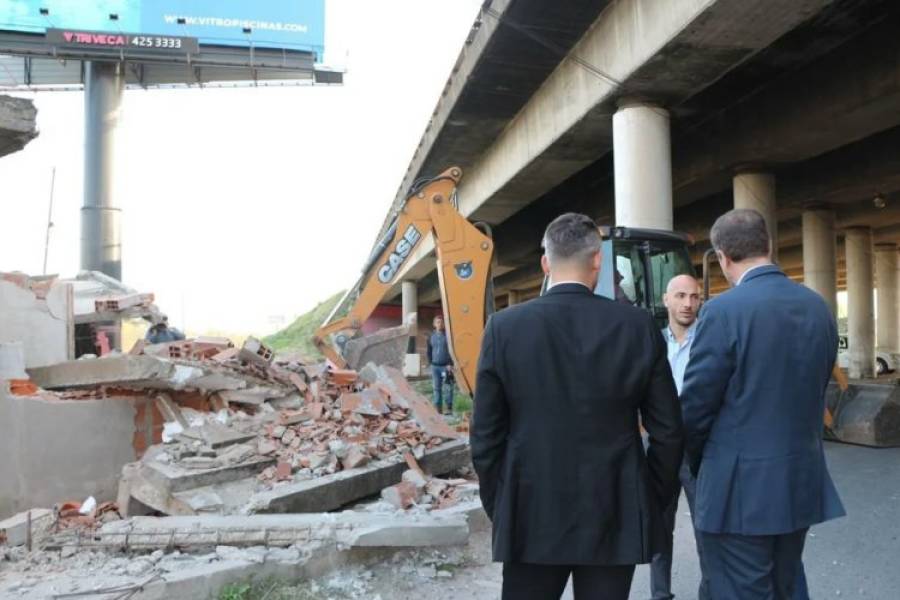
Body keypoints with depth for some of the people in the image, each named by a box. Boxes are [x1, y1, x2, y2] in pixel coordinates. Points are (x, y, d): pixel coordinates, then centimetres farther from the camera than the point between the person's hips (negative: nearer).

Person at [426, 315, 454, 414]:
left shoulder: (448, 335, -4)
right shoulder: (431, 336, 8)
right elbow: (428, 351, 17)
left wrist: (450, 364, -11)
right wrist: (430, 362, 8)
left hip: (446, 366, -4)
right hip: (435, 366, 4)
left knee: (449, 387, -3)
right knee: (437, 388, 7)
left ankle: (449, 408, 6)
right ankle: (438, 408, 14)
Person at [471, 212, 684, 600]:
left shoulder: (504, 327, -8)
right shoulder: (639, 326, -5)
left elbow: (485, 435, -4)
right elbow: (668, 432, -1)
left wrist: (498, 508, 8)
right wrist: (653, 502, 12)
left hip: (530, 515, 0)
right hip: (615, 516, 1)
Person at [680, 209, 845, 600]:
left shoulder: (724, 311, -18)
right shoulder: (819, 308, 4)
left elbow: (695, 405, -14)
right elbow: (816, 390, 11)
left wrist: (699, 464, 5)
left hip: (741, 486, -7)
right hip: (803, 480, 7)